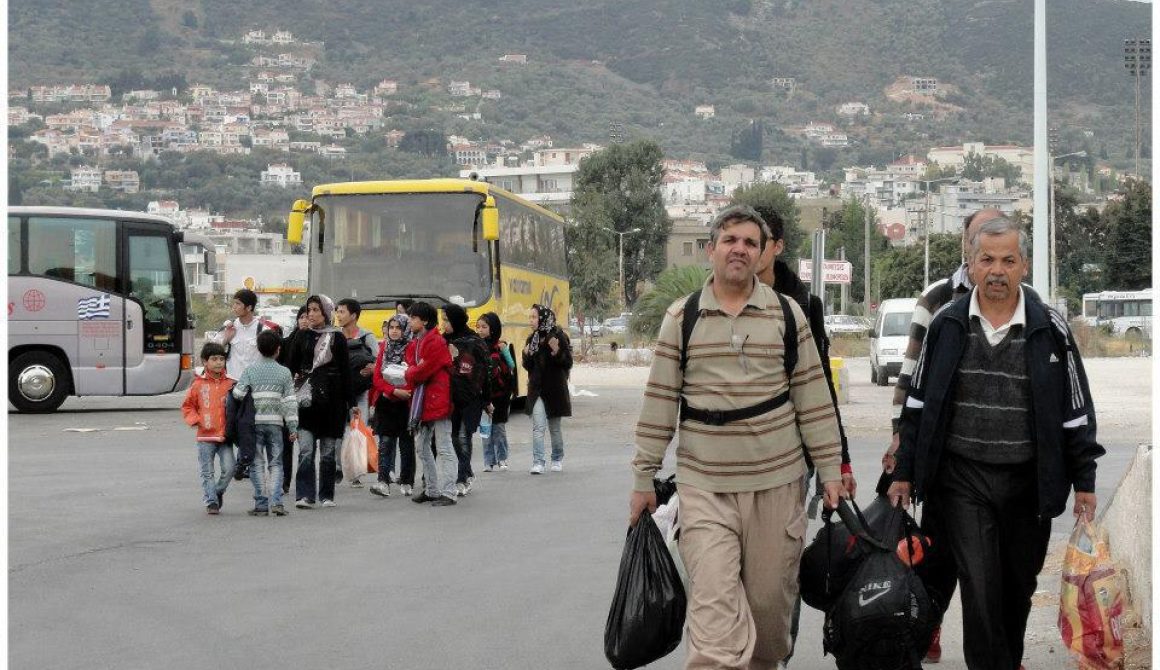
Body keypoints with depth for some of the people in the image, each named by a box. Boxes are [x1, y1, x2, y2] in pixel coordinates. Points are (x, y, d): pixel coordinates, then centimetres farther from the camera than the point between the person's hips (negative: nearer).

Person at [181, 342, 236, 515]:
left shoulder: (230, 384, 5)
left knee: (229, 468, -7)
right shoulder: (198, 384, 2)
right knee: (207, 472, 2)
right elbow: (187, 406, 9)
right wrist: (195, 420, -5)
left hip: (225, 435, 1)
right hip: (205, 436, -1)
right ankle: (211, 502, 12)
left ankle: (218, 492, 18)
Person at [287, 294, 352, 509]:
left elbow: (345, 371, 4)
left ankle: (326, 495, 15)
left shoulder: (337, 338, 4)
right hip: (306, 401, 1)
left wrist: (350, 402, 0)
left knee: (328, 451, 6)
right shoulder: (302, 337, 9)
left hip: (331, 401, -1)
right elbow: (291, 367, 11)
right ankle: (305, 495, -10)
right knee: (306, 450, -9)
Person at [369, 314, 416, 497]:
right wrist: (394, 391, -12)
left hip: (405, 403, -3)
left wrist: (404, 392, -21)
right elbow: (377, 378, 4)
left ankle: (406, 482, 13)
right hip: (386, 402, 3)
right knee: (385, 441, -6)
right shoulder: (384, 348, 10)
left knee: (406, 443, 5)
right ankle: (383, 482, -12)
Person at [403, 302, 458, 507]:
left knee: (444, 448, -6)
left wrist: (408, 375, -1)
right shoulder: (413, 343, 15)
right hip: (421, 401, 10)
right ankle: (431, 490, 23)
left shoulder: (436, 342, -13)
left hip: (438, 399, -10)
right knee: (421, 446, 14)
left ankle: (448, 493, -5)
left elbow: (424, 370, -17)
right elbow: (411, 368, 13)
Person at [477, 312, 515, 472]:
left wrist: (504, 351, -18)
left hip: (500, 393, -2)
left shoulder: (500, 346, -3)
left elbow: (511, 367, -6)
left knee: (499, 427, 5)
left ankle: (502, 459, 17)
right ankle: (489, 462, 12)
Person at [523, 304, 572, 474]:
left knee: (554, 427, 10)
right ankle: (538, 463, -11)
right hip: (537, 389, 3)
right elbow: (528, 366, 13)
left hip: (555, 388, -3)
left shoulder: (558, 336, -8)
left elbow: (568, 363, -8)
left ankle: (557, 459, 28)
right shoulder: (532, 339, 7)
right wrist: (527, 356, -7)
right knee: (538, 427, -7)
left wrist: (557, 352, -25)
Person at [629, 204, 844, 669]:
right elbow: (660, 402, 5)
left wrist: (830, 471, 3)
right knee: (714, 615, -11)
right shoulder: (681, 317, 3)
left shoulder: (787, 313, 5)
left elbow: (814, 399, 6)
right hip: (703, 487, -1)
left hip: (777, 483, 1)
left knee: (769, 603, 9)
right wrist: (643, 479, 6)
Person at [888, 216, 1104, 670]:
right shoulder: (946, 325, 0)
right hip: (963, 479, 0)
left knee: (1019, 587, 13)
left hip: (1029, 480, 1)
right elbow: (918, 404, 7)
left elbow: (1076, 412, 3)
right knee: (980, 587, -5)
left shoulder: (1050, 329, -2)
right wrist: (904, 472, 5)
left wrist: (1084, 482, 1)